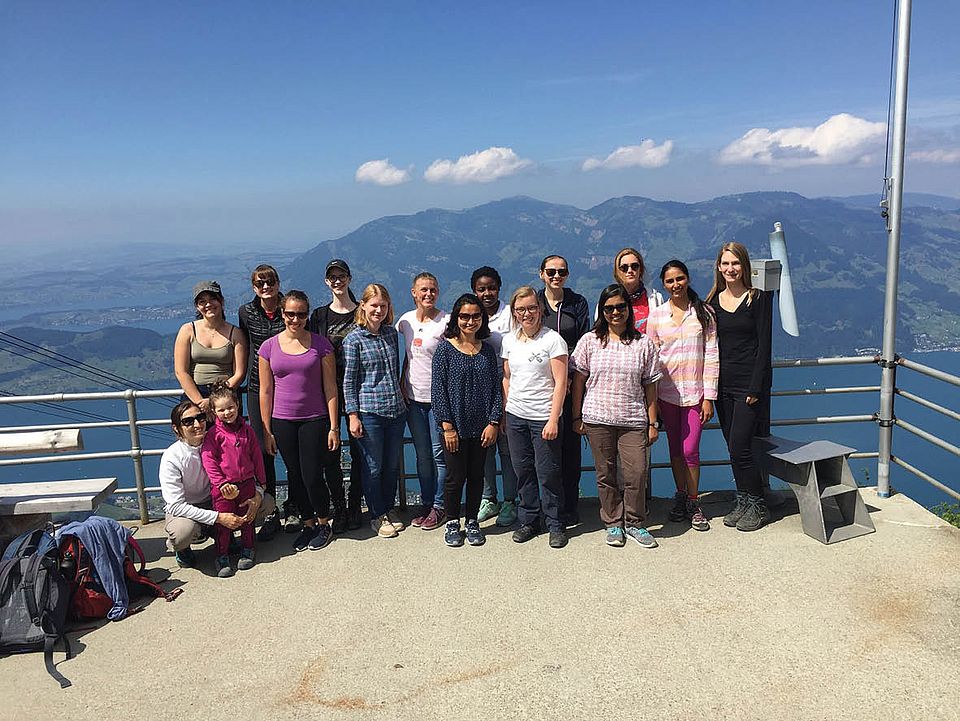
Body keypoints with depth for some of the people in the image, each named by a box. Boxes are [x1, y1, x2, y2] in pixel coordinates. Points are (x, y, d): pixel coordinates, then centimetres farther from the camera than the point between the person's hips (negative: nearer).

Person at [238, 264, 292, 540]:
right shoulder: (246, 312, 3)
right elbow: (245, 349, 14)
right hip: (258, 388, 2)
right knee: (263, 452, 2)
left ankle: (292, 509, 20)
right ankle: (270, 515, 14)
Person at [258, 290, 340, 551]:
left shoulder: (320, 344, -3)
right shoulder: (269, 347, 1)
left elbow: (330, 388, -2)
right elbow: (266, 391, 4)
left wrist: (333, 427, -5)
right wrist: (267, 431, 3)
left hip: (314, 419, -2)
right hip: (283, 422, 2)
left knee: (312, 477, -3)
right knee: (295, 476, 10)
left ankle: (323, 524, 21)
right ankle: (308, 524, 28)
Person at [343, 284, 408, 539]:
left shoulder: (391, 332, 7)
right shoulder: (354, 339, -8)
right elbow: (348, 381, -7)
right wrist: (353, 416, -10)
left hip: (396, 410, 5)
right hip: (369, 411, -5)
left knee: (393, 465, 14)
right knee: (372, 466, 6)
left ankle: (389, 508, 32)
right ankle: (377, 516, 22)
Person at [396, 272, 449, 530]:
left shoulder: (445, 322, -11)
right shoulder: (405, 320, 6)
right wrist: (402, 383, 9)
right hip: (413, 398, 5)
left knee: (439, 454, 2)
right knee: (422, 455, 14)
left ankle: (439, 506, 15)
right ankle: (426, 503, 26)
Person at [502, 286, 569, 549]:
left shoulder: (552, 340, -7)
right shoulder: (509, 340, 8)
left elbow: (560, 383, -9)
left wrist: (553, 419, -14)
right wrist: (505, 414, 10)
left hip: (544, 418, -4)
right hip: (515, 416, 5)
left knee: (548, 473, 0)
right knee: (523, 471, 10)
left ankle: (555, 524, 16)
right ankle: (529, 521, 24)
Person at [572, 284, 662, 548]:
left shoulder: (643, 343, 5)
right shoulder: (590, 341, 4)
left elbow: (650, 386, 6)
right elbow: (579, 380, 6)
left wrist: (652, 423, 4)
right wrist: (577, 417, 3)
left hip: (633, 420, 0)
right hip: (597, 419, 0)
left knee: (637, 473, -5)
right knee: (606, 474, 7)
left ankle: (634, 523, 15)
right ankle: (613, 524, 22)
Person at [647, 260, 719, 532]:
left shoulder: (704, 313, 1)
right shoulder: (656, 315, 4)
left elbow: (712, 355, -1)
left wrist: (709, 397, -6)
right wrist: (652, 399, 0)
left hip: (695, 390, -2)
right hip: (667, 392, 2)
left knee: (690, 451, -4)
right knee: (675, 449, 10)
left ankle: (694, 504, 13)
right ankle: (680, 497, 27)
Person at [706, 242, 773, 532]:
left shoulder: (758, 298, -4)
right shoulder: (713, 301, 10)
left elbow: (764, 345, -8)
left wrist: (755, 387, -14)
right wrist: (710, 387, 5)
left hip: (750, 384, -5)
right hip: (723, 385, 5)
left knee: (739, 448, -8)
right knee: (734, 449, 11)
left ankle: (757, 506, 9)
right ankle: (743, 503, 23)